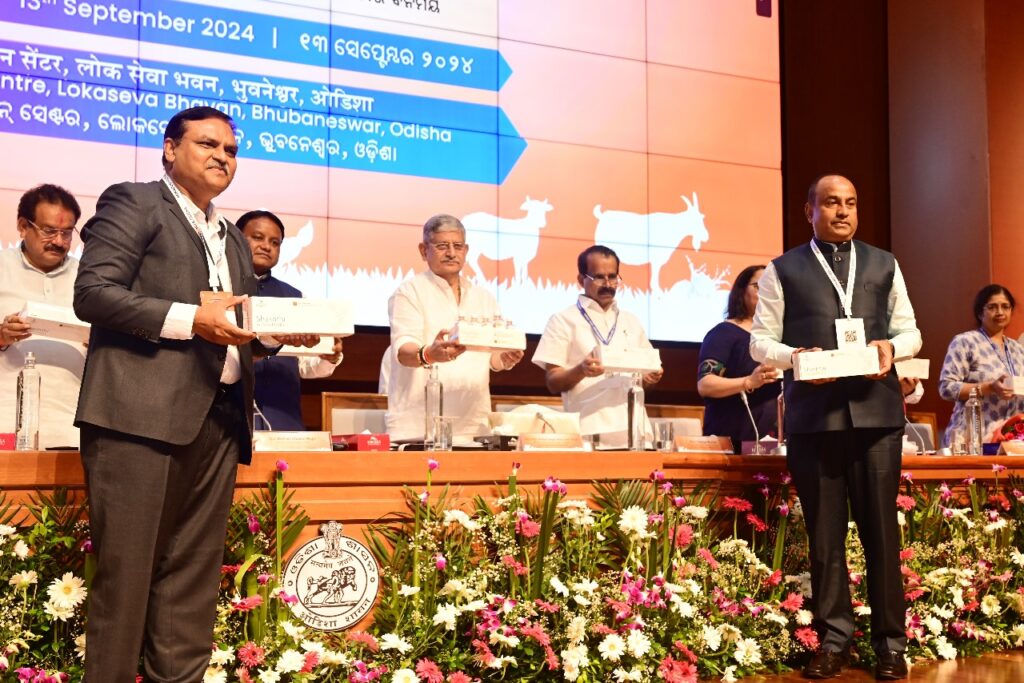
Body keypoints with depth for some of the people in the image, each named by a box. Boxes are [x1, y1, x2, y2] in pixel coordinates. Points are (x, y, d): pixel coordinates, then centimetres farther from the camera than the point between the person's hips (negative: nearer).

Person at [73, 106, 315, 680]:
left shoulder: (234, 240, 26)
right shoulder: (134, 202, 4)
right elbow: (93, 292, -7)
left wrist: (281, 332, 5)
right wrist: (191, 318, -16)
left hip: (219, 418, 7)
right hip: (141, 413, -7)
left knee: (195, 575, 7)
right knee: (126, 569, -5)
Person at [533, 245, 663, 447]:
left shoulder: (631, 322, 19)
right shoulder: (564, 321, 4)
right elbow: (552, 383, -1)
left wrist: (651, 377, -1)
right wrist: (581, 371, -19)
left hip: (634, 430, 4)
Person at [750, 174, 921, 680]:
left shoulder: (885, 265, 16)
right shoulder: (783, 269, 9)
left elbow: (910, 331, 16)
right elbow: (760, 340, 5)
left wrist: (891, 347, -6)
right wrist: (795, 356, -14)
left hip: (876, 410, 1)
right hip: (813, 413, -1)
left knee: (881, 527, 2)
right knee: (824, 531, 4)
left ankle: (890, 642, 12)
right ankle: (834, 638, 14)